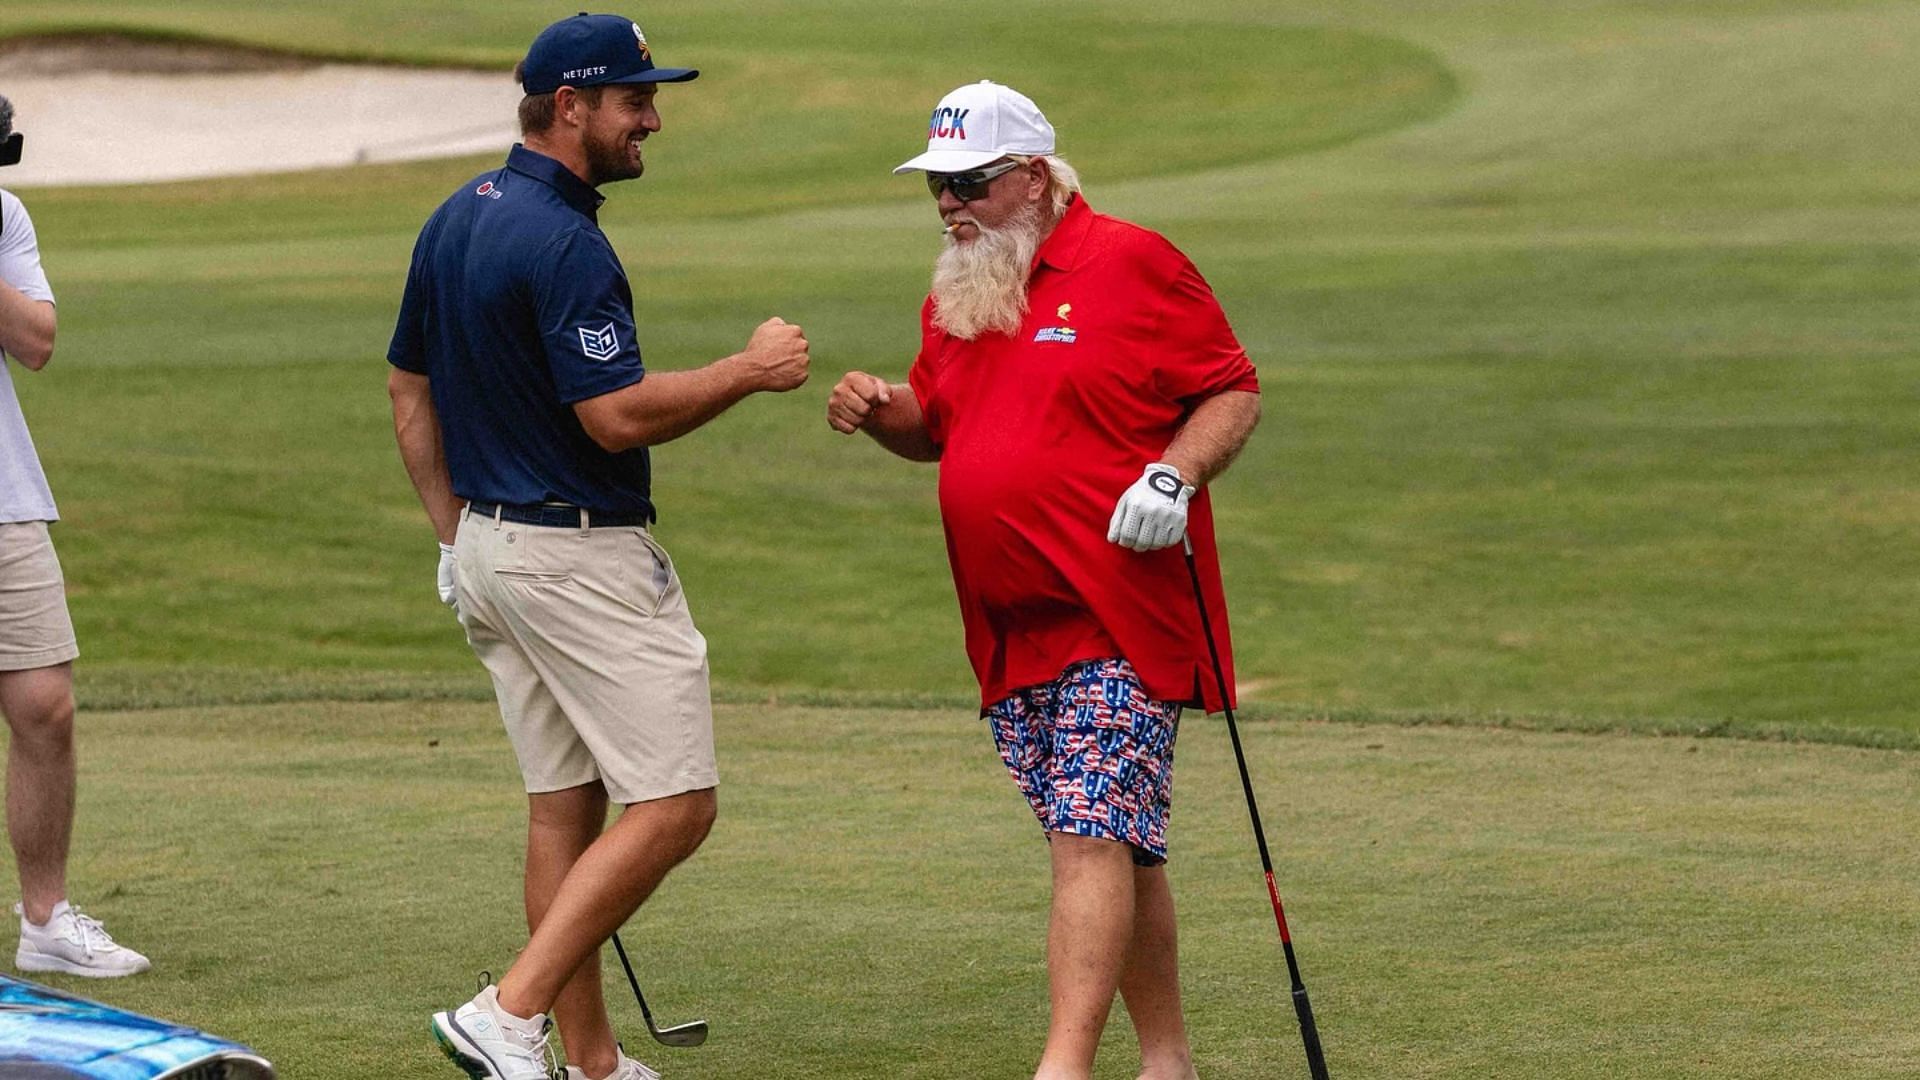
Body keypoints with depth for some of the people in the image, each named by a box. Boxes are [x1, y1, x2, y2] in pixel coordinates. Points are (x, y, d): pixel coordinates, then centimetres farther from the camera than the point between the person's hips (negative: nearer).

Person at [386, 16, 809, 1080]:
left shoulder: (455, 220, 11)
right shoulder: (564, 243, -20)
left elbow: (409, 391, 17)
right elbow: (617, 417, -22)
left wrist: (455, 535, 22)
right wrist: (750, 368, -11)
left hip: (488, 548, 10)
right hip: (583, 554, -10)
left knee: (563, 808, 12)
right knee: (672, 805, -6)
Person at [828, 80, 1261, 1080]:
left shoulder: (1131, 264, -5)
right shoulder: (955, 294, 15)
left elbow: (1233, 393, -2)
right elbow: (936, 427, 26)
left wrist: (1174, 475, -19)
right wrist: (882, 413, 4)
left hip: (1121, 617, -7)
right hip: (1012, 629, 7)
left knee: (1091, 838, -14)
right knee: (1115, 849, 11)